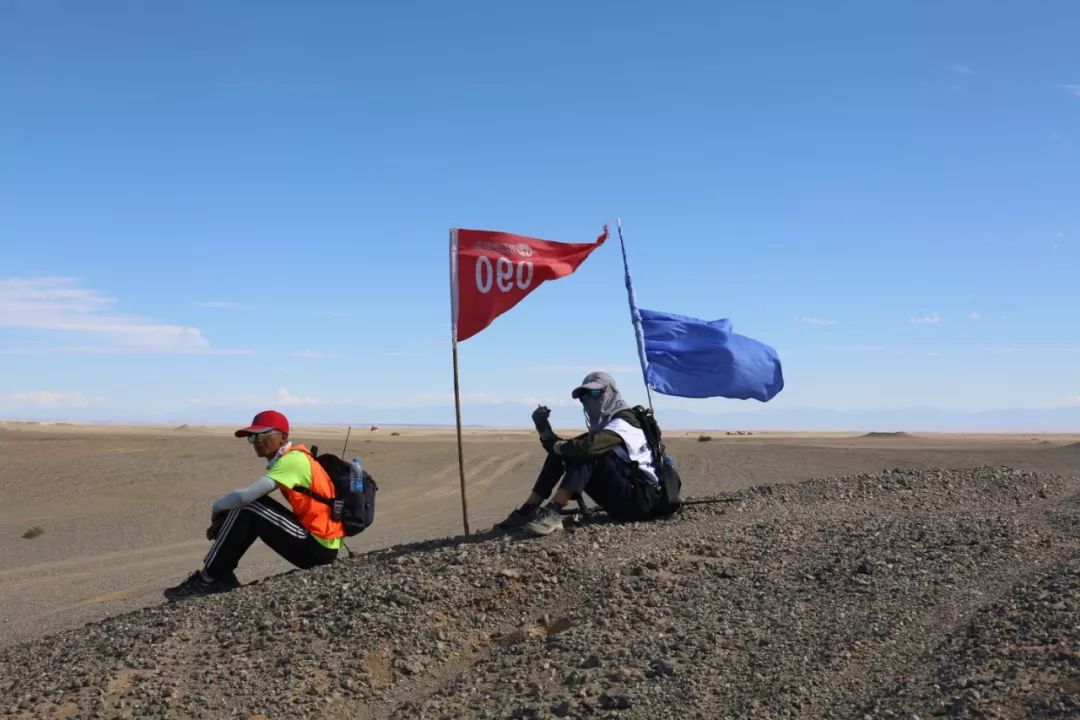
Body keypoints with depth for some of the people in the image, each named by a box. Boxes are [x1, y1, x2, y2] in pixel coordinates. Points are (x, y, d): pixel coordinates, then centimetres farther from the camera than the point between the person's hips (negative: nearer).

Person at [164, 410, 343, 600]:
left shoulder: (292, 460, -17)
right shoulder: (290, 459, 13)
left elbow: (244, 496, -24)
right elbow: (251, 496, 17)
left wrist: (217, 507, -4)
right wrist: (224, 519, 3)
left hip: (319, 547, -10)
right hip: (318, 543, 10)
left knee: (246, 509, -13)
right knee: (249, 509, 9)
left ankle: (207, 578, -3)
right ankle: (221, 575, 8)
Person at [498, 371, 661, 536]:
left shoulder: (624, 421, -13)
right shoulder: (602, 425, 16)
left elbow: (588, 447, -31)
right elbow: (562, 449, 13)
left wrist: (557, 446, -14)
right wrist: (544, 429, -3)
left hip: (642, 499, -9)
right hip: (620, 499, 9)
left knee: (586, 452, -27)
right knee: (561, 453, 2)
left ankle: (553, 513, -35)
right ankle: (528, 511, -4)